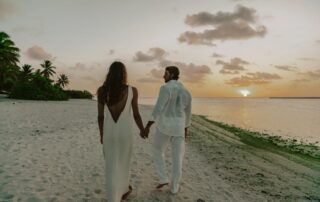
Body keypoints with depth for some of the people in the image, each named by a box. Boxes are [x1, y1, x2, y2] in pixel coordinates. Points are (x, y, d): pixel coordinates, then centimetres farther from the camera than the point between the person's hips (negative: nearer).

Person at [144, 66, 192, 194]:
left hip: (164, 126, -4)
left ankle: (163, 179, 13)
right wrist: (185, 130, 24)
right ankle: (174, 187, 19)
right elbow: (187, 113, 14)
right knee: (177, 157, 12)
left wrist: (148, 126, -24)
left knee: (157, 151, 19)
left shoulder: (166, 88, -13)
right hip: (178, 127, 4)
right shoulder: (186, 92, 6)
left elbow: (158, 108, -23)